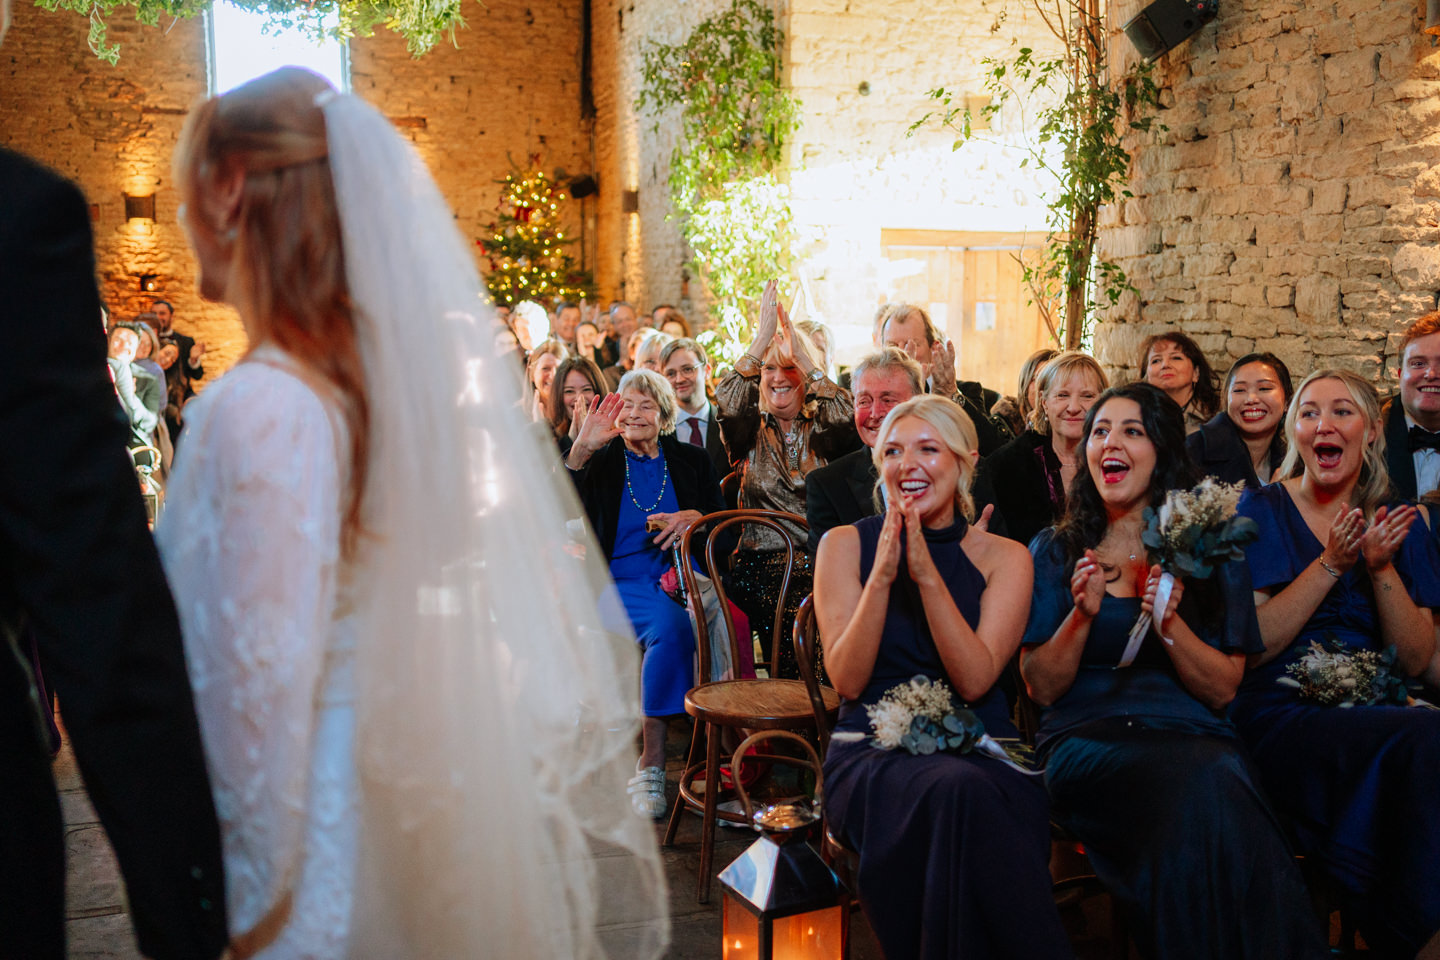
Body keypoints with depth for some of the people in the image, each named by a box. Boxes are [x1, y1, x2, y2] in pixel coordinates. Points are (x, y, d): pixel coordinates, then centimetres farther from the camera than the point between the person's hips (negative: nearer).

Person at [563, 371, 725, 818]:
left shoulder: (692, 461, 18)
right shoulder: (601, 462, 13)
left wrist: (695, 517, -8)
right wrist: (580, 450, -17)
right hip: (620, 582, -2)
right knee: (672, 626, -35)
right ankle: (653, 760, -27)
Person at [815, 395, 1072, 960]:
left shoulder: (1004, 558, 7)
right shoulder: (845, 545, 7)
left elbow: (974, 680, -7)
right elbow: (847, 680, -3)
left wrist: (926, 575, -15)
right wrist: (882, 575, -13)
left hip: (983, 749, 1)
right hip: (873, 753, 0)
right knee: (958, 789, -35)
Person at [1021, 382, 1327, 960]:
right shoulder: (1054, 553, 13)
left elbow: (1223, 690, 7)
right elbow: (1041, 688, 7)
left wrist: (1169, 623, -11)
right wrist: (1082, 614, -11)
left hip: (1191, 733, 2)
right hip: (1083, 737, -1)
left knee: (1218, 779, -37)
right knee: (1197, 785, -35)